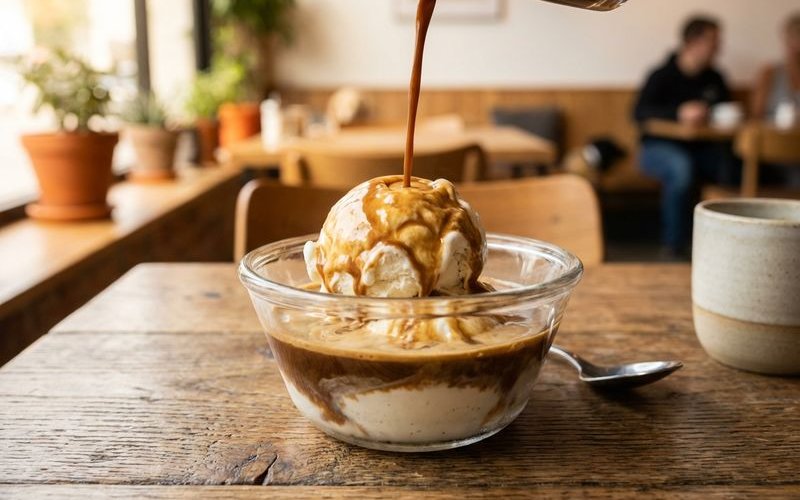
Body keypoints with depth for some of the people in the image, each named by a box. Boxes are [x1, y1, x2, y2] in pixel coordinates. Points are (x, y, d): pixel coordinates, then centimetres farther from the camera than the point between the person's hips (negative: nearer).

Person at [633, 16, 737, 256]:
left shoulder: (714, 79, 11)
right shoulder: (662, 76, -6)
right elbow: (639, 112, -20)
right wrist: (679, 113, -33)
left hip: (701, 148, 5)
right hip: (660, 146, -5)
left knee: (732, 165, -26)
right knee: (681, 167, -38)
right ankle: (675, 247, -27)